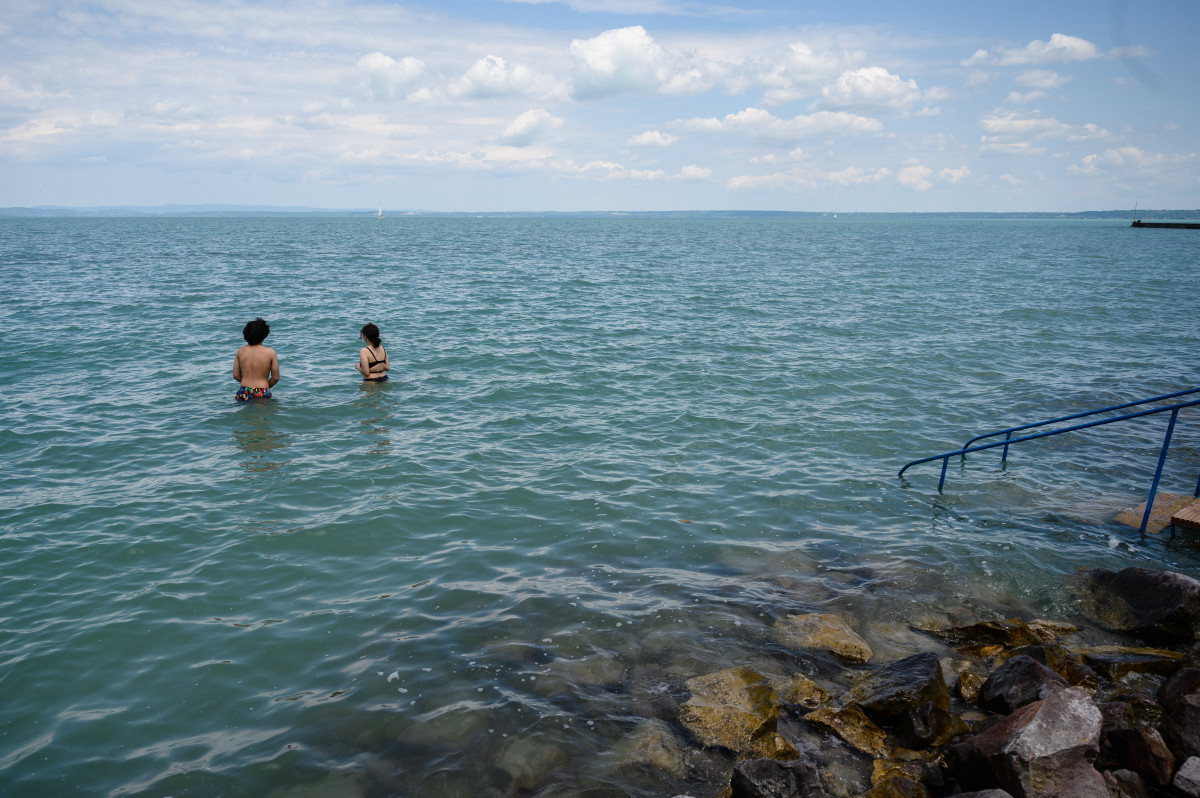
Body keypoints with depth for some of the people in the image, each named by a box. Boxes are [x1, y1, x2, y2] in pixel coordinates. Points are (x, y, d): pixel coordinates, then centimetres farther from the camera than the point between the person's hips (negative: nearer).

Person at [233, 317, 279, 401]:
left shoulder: (240, 351, 7)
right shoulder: (270, 353, -4)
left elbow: (236, 375, 10)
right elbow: (275, 378, 0)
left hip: (243, 393, 4)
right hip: (261, 394, -4)